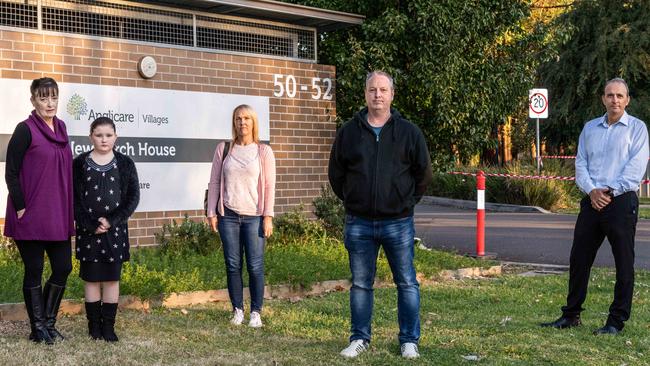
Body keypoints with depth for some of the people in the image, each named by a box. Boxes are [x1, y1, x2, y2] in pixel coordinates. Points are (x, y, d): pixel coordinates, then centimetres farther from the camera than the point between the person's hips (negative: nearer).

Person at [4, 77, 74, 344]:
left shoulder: (60, 128, 11)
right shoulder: (25, 130, -9)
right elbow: (11, 173, -10)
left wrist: (67, 209, 14)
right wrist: (21, 207, -13)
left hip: (58, 216, 7)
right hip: (31, 216, -6)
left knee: (63, 267, 8)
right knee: (34, 270, 3)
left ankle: (48, 323, 23)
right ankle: (38, 329, 15)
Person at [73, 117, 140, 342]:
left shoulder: (125, 163, 2)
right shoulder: (80, 163, 1)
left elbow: (133, 197, -1)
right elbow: (73, 198, -3)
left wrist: (112, 221, -11)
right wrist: (90, 225, -12)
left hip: (115, 230, 0)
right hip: (88, 230, 0)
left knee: (112, 278, 3)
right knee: (91, 277, 4)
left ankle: (108, 325, 11)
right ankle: (94, 324, 13)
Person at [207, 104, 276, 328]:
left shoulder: (263, 152, 4)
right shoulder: (223, 149, 8)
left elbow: (269, 186, 2)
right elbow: (214, 182, 10)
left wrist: (268, 216, -4)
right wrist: (211, 213, 5)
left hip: (254, 217, -1)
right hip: (228, 216, 2)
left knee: (255, 266, -4)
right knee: (233, 265, 3)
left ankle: (256, 312, 6)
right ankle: (238, 310, 12)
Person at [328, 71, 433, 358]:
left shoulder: (409, 132, 1)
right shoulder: (349, 132, 4)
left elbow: (424, 173, 7)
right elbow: (336, 173, 13)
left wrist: (407, 202, 7)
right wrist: (351, 201, 11)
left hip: (398, 223, -1)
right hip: (358, 224, 2)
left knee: (407, 283, 3)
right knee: (360, 284, 9)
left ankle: (409, 340, 12)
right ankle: (359, 338, 19)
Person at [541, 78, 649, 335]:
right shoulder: (590, 128, 15)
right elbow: (580, 164, 10)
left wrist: (610, 191, -15)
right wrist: (592, 190, -7)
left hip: (621, 201, -4)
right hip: (592, 201, 5)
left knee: (624, 263, 0)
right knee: (579, 258, 6)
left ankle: (617, 320, 7)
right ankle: (571, 315, 16)